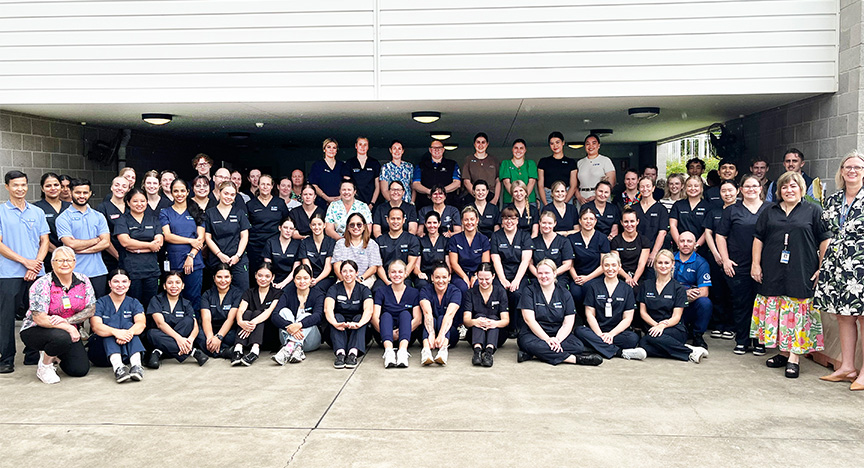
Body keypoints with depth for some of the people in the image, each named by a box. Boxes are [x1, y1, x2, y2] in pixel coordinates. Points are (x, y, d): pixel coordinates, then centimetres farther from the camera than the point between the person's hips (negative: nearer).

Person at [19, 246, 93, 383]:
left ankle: (54, 355, 21)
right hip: (35, 330, -5)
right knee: (63, 337, -38)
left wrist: (67, 320, -19)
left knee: (81, 370, -9)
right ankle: (44, 365, -7)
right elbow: (39, 319, -21)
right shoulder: (42, 285, -15)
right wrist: (68, 328, -26)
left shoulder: (83, 281, -1)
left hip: (69, 331, 5)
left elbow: (91, 309, -3)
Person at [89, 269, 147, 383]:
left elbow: (141, 323, -12)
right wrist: (116, 332, -40)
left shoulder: (134, 303, 9)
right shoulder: (100, 303, 2)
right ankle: (117, 367, -51)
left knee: (129, 325, -23)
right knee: (110, 327, -26)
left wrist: (129, 333, -37)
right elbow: (96, 326, -18)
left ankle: (136, 365, -45)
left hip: (129, 351, 2)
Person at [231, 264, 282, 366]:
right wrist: (240, 322, -29)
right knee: (248, 313, -22)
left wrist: (253, 322, -31)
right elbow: (240, 310, -5)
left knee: (257, 313, -25)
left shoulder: (277, 293, 6)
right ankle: (238, 348, -42)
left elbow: (270, 311, -13)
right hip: (247, 334, 2)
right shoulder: (249, 292, 13)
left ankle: (255, 350, -47)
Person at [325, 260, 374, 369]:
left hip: (357, 332, 0)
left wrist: (359, 324, -43)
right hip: (339, 332, 0)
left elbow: (368, 310, -21)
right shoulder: (334, 289, 0)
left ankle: (353, 352, -46)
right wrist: (335, 323, -42)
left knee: (359, 317, -29)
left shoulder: (364, 290, -1)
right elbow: (328, 309, -20)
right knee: (337, 316, -28)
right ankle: (340, 352, -46)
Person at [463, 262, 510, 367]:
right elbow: (466, 320, -9)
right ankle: (477, 349, -51)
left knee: (493, 318, -28)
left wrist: (495, 323, -33)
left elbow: (506, 320, -8)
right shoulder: (471, 293, 3)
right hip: (475, 335, 0)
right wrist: (474, 322, -35)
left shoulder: (500, 292, 2)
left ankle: (489, 350, -51)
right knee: (479, 316, -27)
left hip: (497, 335, 0)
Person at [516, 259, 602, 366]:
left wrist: (557, 340, -19)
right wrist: (547, 339, -20)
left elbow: (568, 323, 0)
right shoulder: (530, 292, 1)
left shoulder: (565, 294, 7)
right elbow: (529, 319, -9)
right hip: (533, 334, -3)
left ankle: (530, 355, -32)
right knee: (529, 344, -38)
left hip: (558, 334, 3)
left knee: (578, 346, -27)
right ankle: (575, 359, -33)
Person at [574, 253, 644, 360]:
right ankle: (620, 352, -33)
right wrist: (600, 334, -13)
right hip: (596, 330, 1)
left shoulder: (627, 289, 10)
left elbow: (627, 318, 3)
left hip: (617, 331, -1)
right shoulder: (593, 287, 10)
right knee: (579, 331, -32)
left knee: (633, 338, -31)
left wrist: (611, 334, -13)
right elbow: (590, 314, 3)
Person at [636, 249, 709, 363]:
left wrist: (663, 326, -23)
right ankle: (688, 351, -24)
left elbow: (676, 317, -2)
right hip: (651, 327, 3)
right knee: (643, 344, -34)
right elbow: (643, 312, 9)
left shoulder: (679, 288, 6)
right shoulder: (646, 285, 14)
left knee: (653, 337, -38)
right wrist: (655, 324, -11)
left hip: (674, 329, -3)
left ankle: (691, 352, -25)